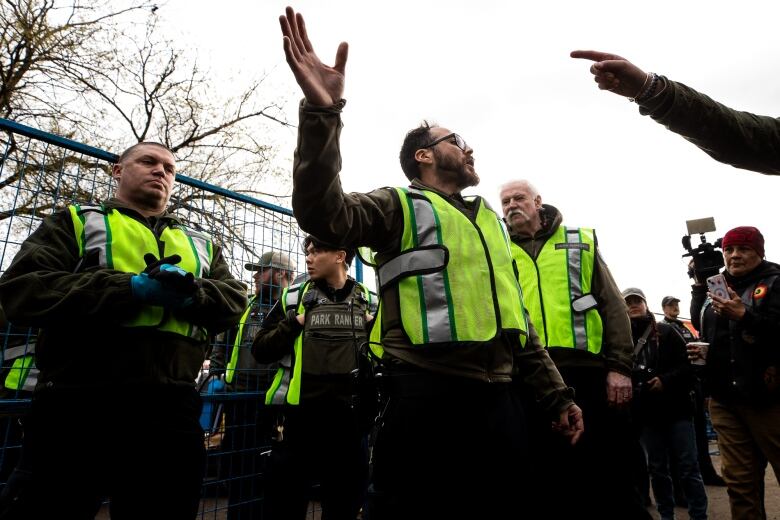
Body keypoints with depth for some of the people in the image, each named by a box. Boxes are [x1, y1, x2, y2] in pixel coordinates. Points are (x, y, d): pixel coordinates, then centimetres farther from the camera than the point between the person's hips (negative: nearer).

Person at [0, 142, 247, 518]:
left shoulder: (200, 244, 20)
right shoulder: (76, 221, 12)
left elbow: (235, 300, 9)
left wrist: (192, 294, -14)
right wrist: (132, 288, -15)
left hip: (171, 412, 3)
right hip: (79, 406, -2)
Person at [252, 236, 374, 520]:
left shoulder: (369, 301, 6)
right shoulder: (293, 297, 4)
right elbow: (260, 350, 1)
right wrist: (294, 324, -10)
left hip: (350, 419, 1)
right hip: (299, 417, 0)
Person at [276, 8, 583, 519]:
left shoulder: (491, 222, 23)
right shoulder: (399, 206, 4)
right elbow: (322, 212, -17)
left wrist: (557, 394, 20)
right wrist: (322, 110, -29)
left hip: (498, 400, 7)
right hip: (426, 396, -6)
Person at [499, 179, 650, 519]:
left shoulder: (579, 242, 11)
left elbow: (613, 306, 7)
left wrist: (620, 366, -3)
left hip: (586, 369, 0)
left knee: (611, 471, 9)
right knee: (550, 476, 11)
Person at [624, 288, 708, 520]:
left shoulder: (666, 331, 4)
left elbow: (687, 364, -2)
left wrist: (665, 380, -15)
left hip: (676, 408, -1)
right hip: (647, 413, 1)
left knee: (688, 466, 3)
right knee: (657, 468, 12)